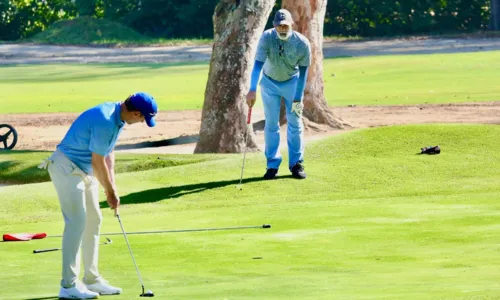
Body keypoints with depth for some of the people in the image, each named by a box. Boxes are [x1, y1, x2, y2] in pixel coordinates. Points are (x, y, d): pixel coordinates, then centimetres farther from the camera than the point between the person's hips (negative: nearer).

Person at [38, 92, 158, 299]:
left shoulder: (118, 117, 4)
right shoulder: (105, 121, -27)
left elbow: (108, 152, 11)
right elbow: (98, 162, -20)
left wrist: (112, 187, 4)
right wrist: (110, 192, -8)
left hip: (85, 171, 10)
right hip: (67, 168, -10)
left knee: (93, 221, 11)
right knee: (76, 222, -13)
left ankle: (91, 279, 17)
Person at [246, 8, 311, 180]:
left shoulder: (302, 43, -25)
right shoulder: (267, 38, -27)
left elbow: (303, 72, -15)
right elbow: (258, 64, -35)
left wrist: (298, 98, -15)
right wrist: (252, 90, -47)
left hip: (292, 82, 0)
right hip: (270, 82, 0)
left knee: (295, 123, 1)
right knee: (271, 124, 1)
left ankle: (296, 164, 12)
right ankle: (272, 165, 9)